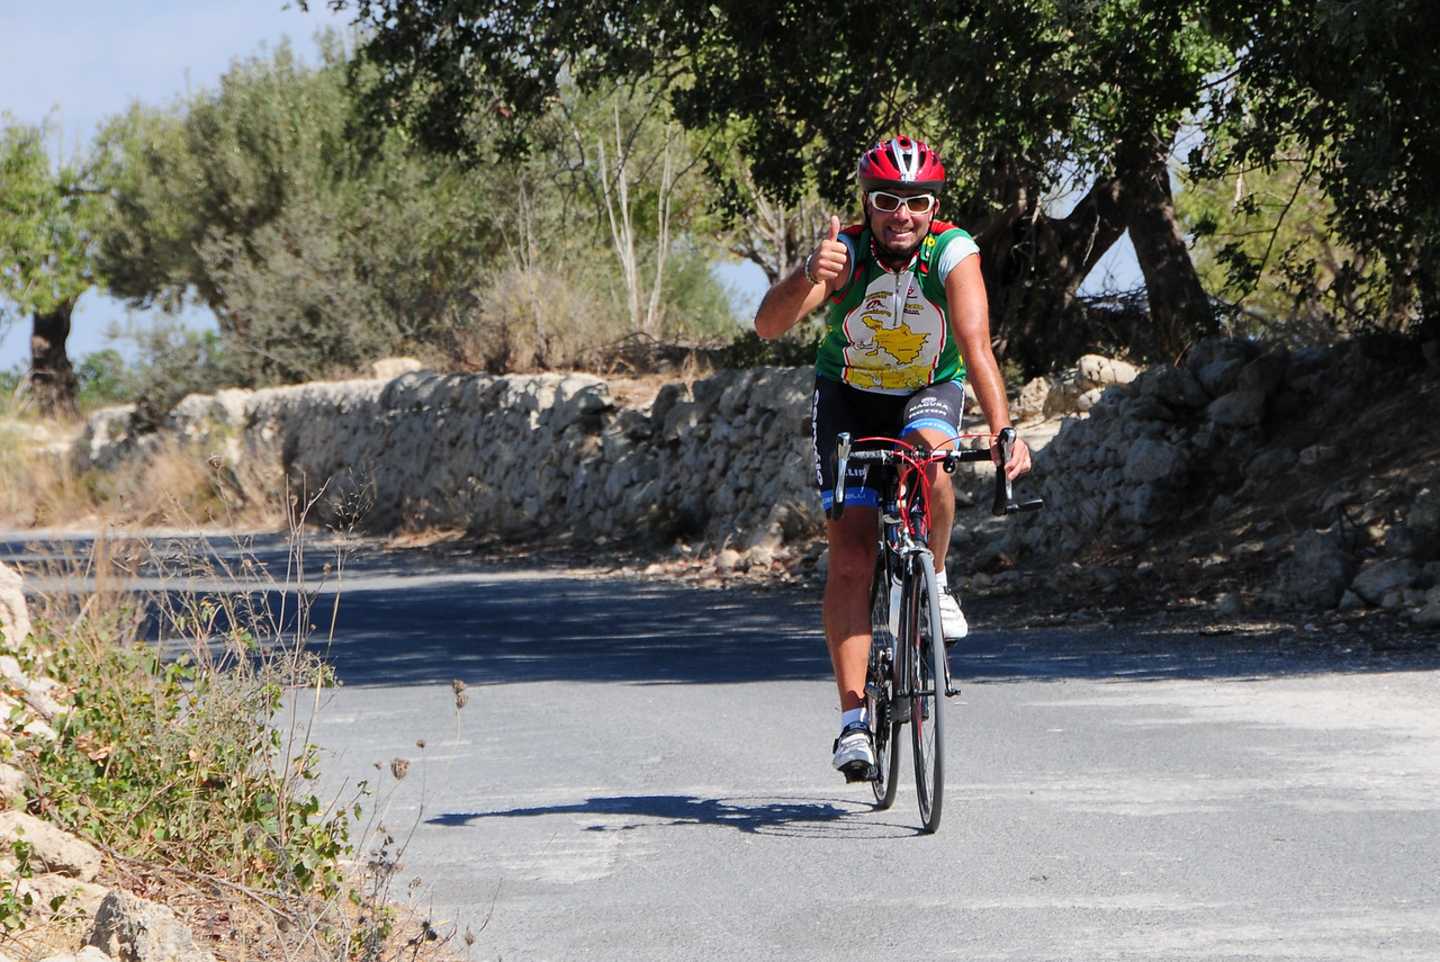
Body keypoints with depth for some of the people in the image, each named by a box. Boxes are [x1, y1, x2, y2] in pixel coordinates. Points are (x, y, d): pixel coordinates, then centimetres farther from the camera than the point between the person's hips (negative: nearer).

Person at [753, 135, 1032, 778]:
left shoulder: (953, 253, -25)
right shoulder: (844, 252, -25)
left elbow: (976, 347, -36)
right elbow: (767, 325, -38)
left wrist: (1003, 430, -50)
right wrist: (809, 278, -58)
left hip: (930, 392, 0)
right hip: (849, 397, 0)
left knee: (927, 450, -35)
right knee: (850, 557, -12)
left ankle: (933, 580, -9)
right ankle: (854, 719, -9)